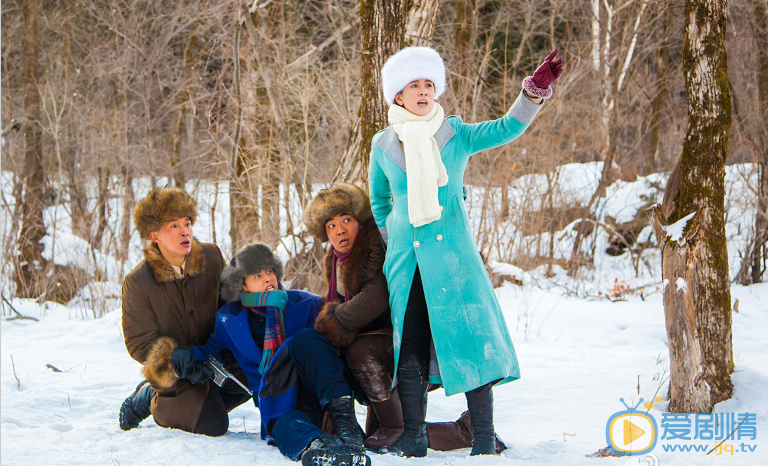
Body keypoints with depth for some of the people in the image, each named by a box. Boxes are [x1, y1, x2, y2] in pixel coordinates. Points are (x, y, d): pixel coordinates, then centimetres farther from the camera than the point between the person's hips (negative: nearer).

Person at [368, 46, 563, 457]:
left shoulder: (456, 135, 3)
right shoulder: (383, 145, 8)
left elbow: (508, 128, -11)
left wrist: (535, 90, -24)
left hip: (452, 252, -2)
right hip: (406, 258, 2)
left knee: (469, 336, -6)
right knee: (409, 344, 3)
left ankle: (483, 436, 0)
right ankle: (413, 436, 12)